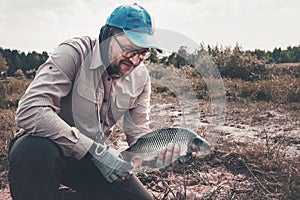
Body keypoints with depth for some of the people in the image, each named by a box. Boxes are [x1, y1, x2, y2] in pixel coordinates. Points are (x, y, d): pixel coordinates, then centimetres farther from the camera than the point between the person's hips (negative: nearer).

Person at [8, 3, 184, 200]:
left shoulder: (141, 77, -2)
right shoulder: (73, 53, -20)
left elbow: (138, 133, 5)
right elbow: (30, 111, -31)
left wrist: (160, 152, -20)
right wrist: (96, 151, -32)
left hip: (93, 156, 6)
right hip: (47, 145, -5)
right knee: (35, 153, -39)